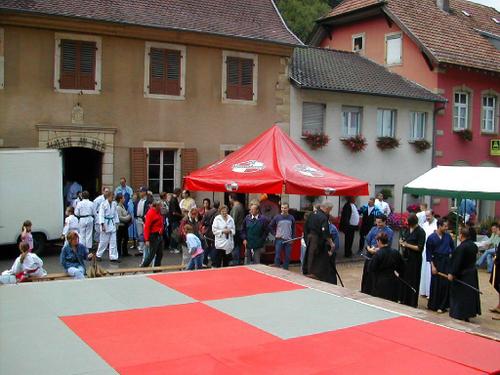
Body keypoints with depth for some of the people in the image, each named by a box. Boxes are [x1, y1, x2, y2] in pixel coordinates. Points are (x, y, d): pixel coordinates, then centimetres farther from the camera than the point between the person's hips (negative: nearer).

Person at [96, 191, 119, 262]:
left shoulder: (114, 204, 7)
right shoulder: (103, 204, -10)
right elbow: (101, 215, -13)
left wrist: (116, 223, 10)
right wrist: (102, 225, -19)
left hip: (112, 224, 5)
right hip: (106, 223, -5)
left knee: (113, 241, 3)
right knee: (104, 241, 3)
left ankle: (113, 257, 7)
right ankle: (98, 255, 21)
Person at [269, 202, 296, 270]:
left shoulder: (291, 218, 5)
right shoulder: (277, 217, -1)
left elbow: (293, 229, 12)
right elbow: (270, 227, 6)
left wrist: (293, 238, 4)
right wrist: (275, 234, -2)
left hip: (288, 240, 2)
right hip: (279, 240, -2)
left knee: (287, 257, 6)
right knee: (277, 256, -2)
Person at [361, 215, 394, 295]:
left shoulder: (389, 232, -1)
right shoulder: (373, 229, 12)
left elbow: (387, 245, -11)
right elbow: (367, 240, 6)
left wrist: (376, 250, -20)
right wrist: (368, 248, -13)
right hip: (369, 255, 4)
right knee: (367, 276, 10)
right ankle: (365, 293, 23)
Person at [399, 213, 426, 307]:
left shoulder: (420, 232, -12)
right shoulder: (408, 229, 8)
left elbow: (419, 248, -16)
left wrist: (407, 245, -19)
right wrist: (402, 242, -3)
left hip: (415, 260, -7)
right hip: (406, 257, 7)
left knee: (413, 281, 1)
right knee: (403, 279, 12)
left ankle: (412, 303, 12)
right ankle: (403, 300, 25)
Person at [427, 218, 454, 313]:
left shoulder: (448, 236, 2)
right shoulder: (431, 238, -7)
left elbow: (452, 247, 19)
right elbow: (429, 253, -4)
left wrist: (451, 254, 6)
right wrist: (432, 265, -9)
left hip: (446, 262, 3)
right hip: (436, 262, -3)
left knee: (445, 284, 1)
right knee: (435, 284, 3)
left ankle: (442, 306, 11)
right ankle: (433, 305, 17)